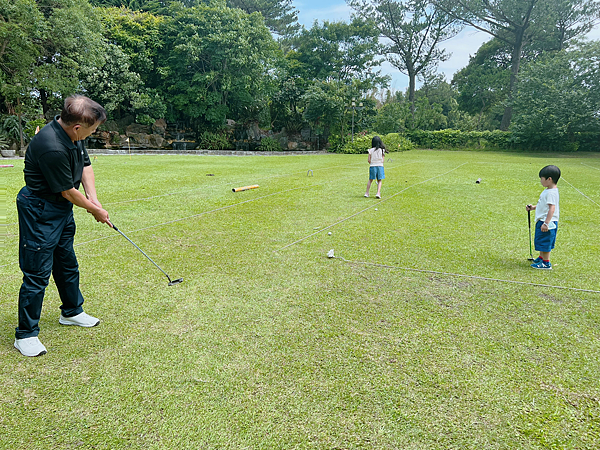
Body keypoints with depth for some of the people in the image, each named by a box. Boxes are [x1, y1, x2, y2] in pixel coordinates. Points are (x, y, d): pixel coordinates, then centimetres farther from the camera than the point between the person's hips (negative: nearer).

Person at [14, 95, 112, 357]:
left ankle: (72, 312, 38)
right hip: (40, 210, -10)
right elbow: (68, 191, -21)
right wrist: (96, 211, -6)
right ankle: (25, 334, 12)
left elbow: (85, 165, 8)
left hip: (62, 208, 10)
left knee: (67, 264, 20)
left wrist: (93, 198, -4)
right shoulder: (52, 148, -31)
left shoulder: (72, 133, -3)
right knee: (38, 272, -2)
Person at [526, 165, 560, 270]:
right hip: (542, 220, 11)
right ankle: (541, 258, 40)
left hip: (547, 222, -11)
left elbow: (552, 208, -28)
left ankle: (546, 263, 8)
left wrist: (546, 223, -30)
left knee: (544, 242, -2)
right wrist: (533, 207, 18)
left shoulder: (551, 192, -22)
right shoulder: (548, 190, 12)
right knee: (542, 241, 24)